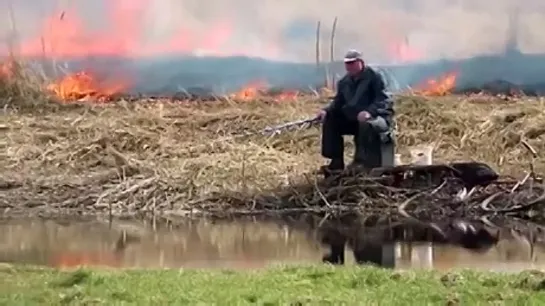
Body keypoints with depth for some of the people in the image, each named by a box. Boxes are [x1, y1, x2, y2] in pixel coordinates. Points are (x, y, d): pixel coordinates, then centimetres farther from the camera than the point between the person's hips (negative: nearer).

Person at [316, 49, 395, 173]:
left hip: (377, 117, -7)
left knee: (366, 125, -40)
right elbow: (338, 102, 13)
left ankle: (360, 163, -29)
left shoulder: (374, 77, -10)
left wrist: (369, 111, -39)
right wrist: (326, 111, -10)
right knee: (330, 121, -5)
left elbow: (383, 101, -20)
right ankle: (337, 162, -6)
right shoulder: (344, 82, 10)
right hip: (353, 119, 7)